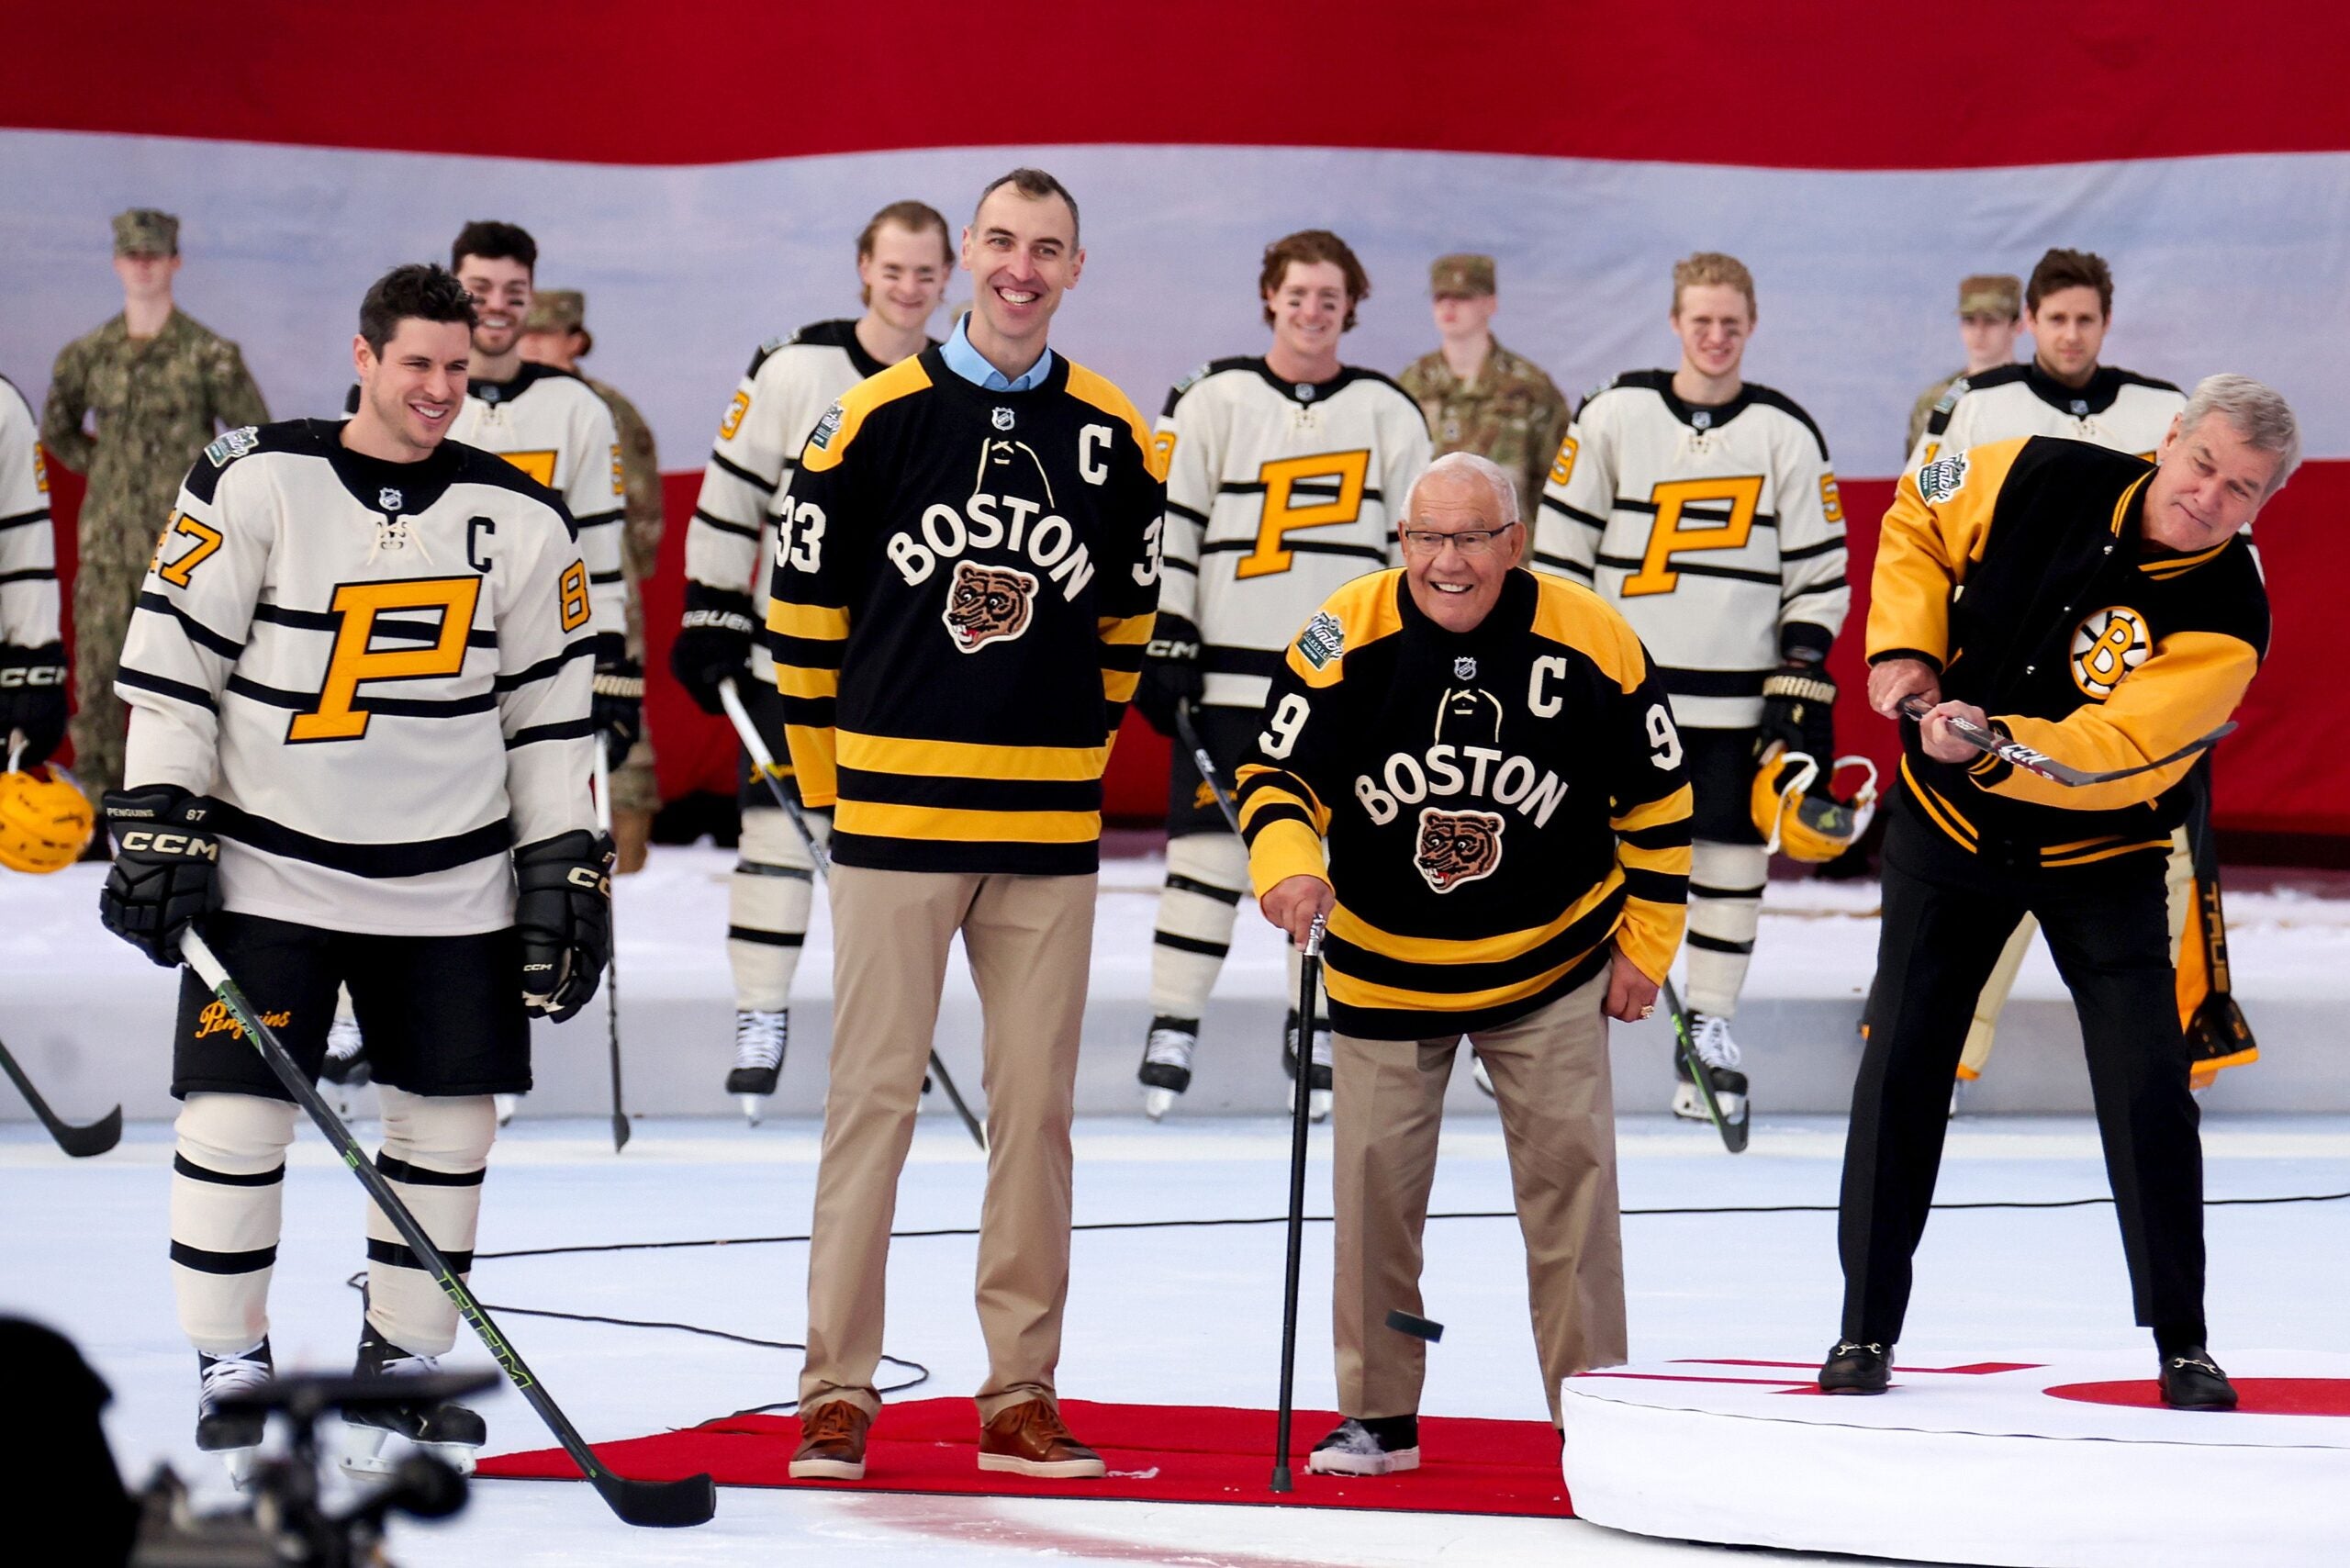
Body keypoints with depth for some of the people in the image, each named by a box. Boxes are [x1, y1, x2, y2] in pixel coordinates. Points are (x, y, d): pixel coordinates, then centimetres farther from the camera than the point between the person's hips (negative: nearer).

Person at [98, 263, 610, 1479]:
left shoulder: (519, 520, 3)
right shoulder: (256, 484, -6)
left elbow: (549, 707, 9)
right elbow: (171, 659, -4)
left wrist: (565, 865, 5)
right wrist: (156, 821, -9)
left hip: (451, 885, 3)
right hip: (269, 868, -3)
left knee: (450, 1120, 5)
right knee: (237, 1114, -6)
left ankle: (401, 1358, 19)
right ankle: (230, 1368, 7)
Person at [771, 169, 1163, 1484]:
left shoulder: (1117, 439, 5)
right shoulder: (876, 418, -3)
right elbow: (807, 603, 2)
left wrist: (1073, 757, 12)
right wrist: (832, 774, 5)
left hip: (1048, 829, 3)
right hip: (894, 819, -3)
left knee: (1037, 1106, 6)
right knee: (874, 1097, -1)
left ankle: (1021, 1396, 13)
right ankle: (838, 1394, 4)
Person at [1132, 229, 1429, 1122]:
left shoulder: (1389, 414, 7)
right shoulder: (1212, 401, 2)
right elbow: (1166, 526, 0)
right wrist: (1163, 644, -5)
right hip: (1230, 673, -2)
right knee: (1208, 845, -4)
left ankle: (1315, 1031, 16)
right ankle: (1173, 1028, 3)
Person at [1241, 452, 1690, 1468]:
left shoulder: (1592, 643, -14)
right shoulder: (1344, 639, -16)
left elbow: (1655, 798, -2)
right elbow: (1279, 775, -9)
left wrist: (1645, 945, 0)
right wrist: (1287, 863, -30)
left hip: (1550, 959, 0)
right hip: (1385, 963, 1)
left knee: (1570, 1170, -3)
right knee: (1376, 1176, 1)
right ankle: (1379, 1415, 15)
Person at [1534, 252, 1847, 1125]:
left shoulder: (1787, 436, 3)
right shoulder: (1615, 416, 1)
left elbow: (1818, 574, 4)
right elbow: (1562, 543, 5)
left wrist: (1801, 684, -4)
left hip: (1739, 695, 1)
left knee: (1732, 858, 2)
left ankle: (1710, 1035, 11)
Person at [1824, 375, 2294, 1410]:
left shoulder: (2227, 616, -24)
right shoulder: (2044, 481, -15)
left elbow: (2120, 754, -32)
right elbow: (1919, 518, 4)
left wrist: (1993, 745, -45)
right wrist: (1905, 644, -8)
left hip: (2098, 858, -2)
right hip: (1949, 825, 2)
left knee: (2148, 1088, -9)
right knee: (1900, 1070, 0)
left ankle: (2181, 1342, 5)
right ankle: (1868, 1326, 11)